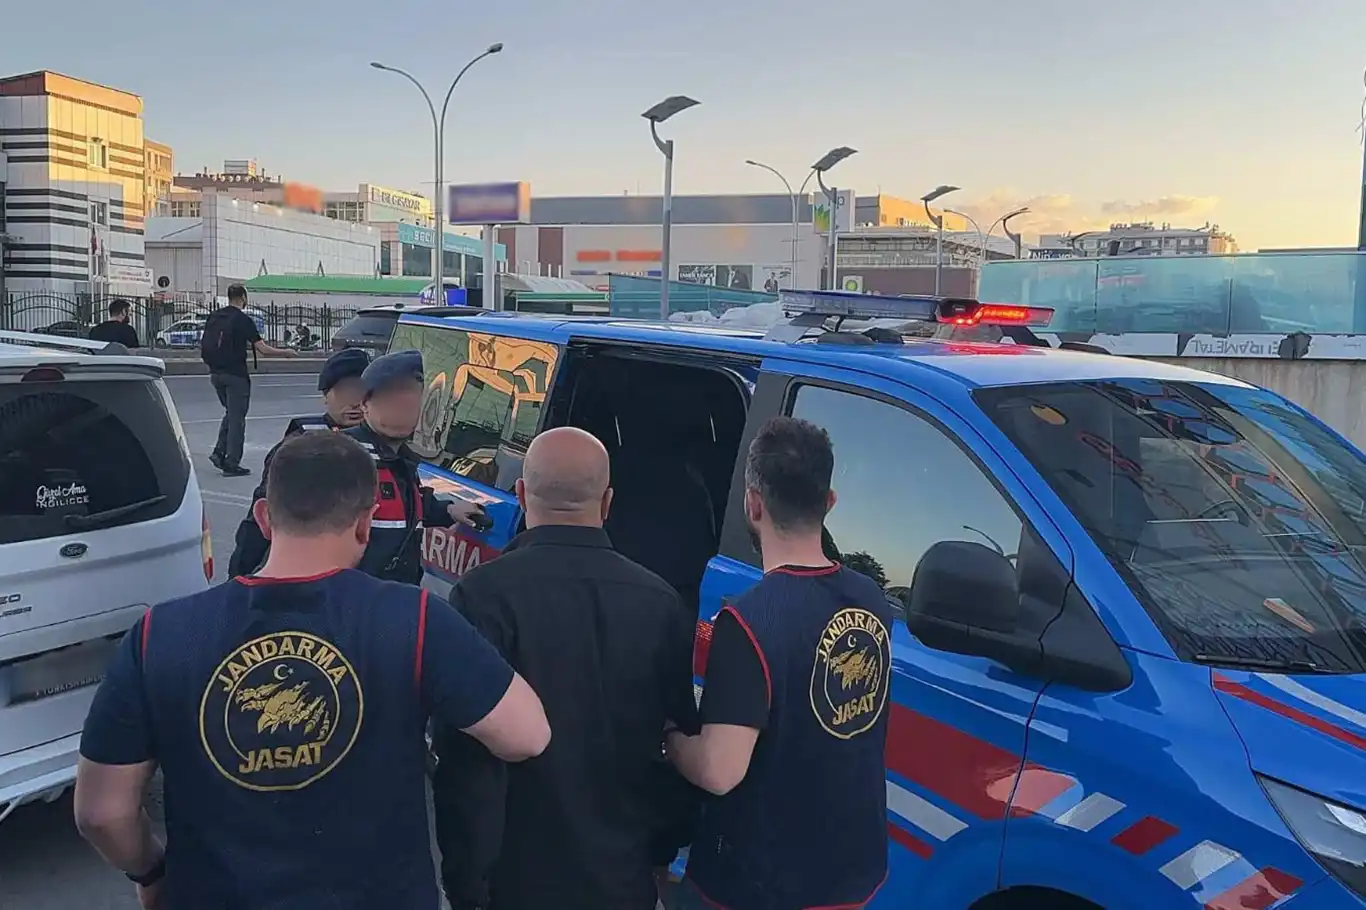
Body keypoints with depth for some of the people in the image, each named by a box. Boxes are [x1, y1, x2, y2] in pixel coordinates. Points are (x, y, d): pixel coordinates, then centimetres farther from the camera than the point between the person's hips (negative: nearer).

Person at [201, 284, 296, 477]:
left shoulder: (213, 317, 7)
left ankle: (219, 452, 11)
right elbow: (263, 350, -14)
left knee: (230, 413, 22)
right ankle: (231, 464, 3)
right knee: (237, 417, 1)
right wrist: (285, 352, 1)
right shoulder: (243, 320, -11)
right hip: (235, 375, -6)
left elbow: (204, 344, 12)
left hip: (216, 373, 6)